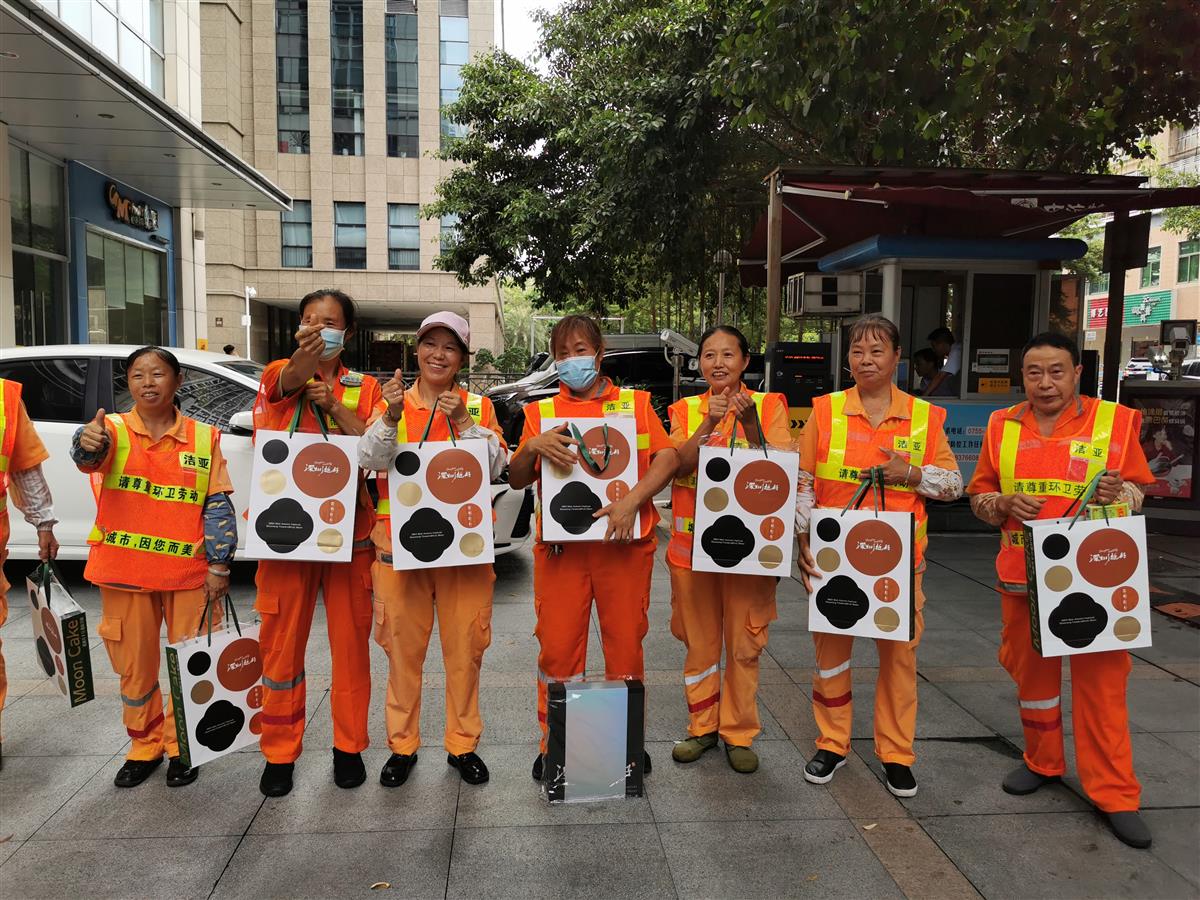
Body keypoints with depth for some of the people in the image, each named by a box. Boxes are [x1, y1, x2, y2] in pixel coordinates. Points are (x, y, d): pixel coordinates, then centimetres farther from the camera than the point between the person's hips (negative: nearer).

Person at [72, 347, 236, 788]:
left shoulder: (205, 437, 0)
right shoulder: (114, 429, -2)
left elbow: (218, 505, 0)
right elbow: (88, 455, -25)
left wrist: (219, 564, -5)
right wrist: (88, 443, -49)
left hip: (189, 572, 0)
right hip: (125, 573, 1)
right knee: (135, 667, 13)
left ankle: (181, 747, 28)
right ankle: (144, 747, 33)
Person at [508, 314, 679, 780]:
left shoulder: (635, 403, 10)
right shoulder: (541, 412, 13)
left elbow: (668, 458, -2)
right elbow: (516, 480, 9)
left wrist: (631, 500, -17)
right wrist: (532, 448, -12)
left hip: (624, 542, -1)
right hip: (560, 545, 1)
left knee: (626, 644, 5)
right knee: (557, 646, 2)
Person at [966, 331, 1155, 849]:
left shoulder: (1115, 421, -1)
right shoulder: (1002, 425, 4)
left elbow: (1137, 492, 4)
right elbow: (979, 494, 9)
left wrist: (1118, 492, -18)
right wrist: (1004, 503, -12)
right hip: (1024, 574, 3)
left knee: (1101, 682, 0)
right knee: (1031, 671, 14)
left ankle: (1115, 794, 13)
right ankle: (1043, 762, 35)